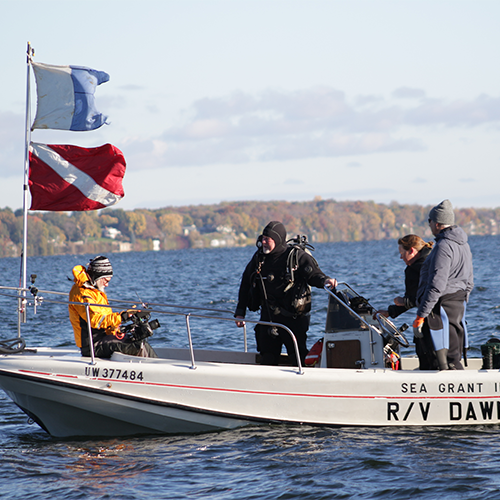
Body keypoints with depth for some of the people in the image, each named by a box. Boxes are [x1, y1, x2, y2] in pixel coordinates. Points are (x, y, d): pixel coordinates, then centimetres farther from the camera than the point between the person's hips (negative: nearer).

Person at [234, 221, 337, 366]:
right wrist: (240, 312, 13)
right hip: (268, 318, 5)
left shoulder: (297, 256, -8)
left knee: (298, 359, -3)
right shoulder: (259, 258, 8)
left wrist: (324, 280, -33)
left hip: (294, 318, -5)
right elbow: (245, 285, 16)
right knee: (267, 359, 7)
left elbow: (314, 275, -8)